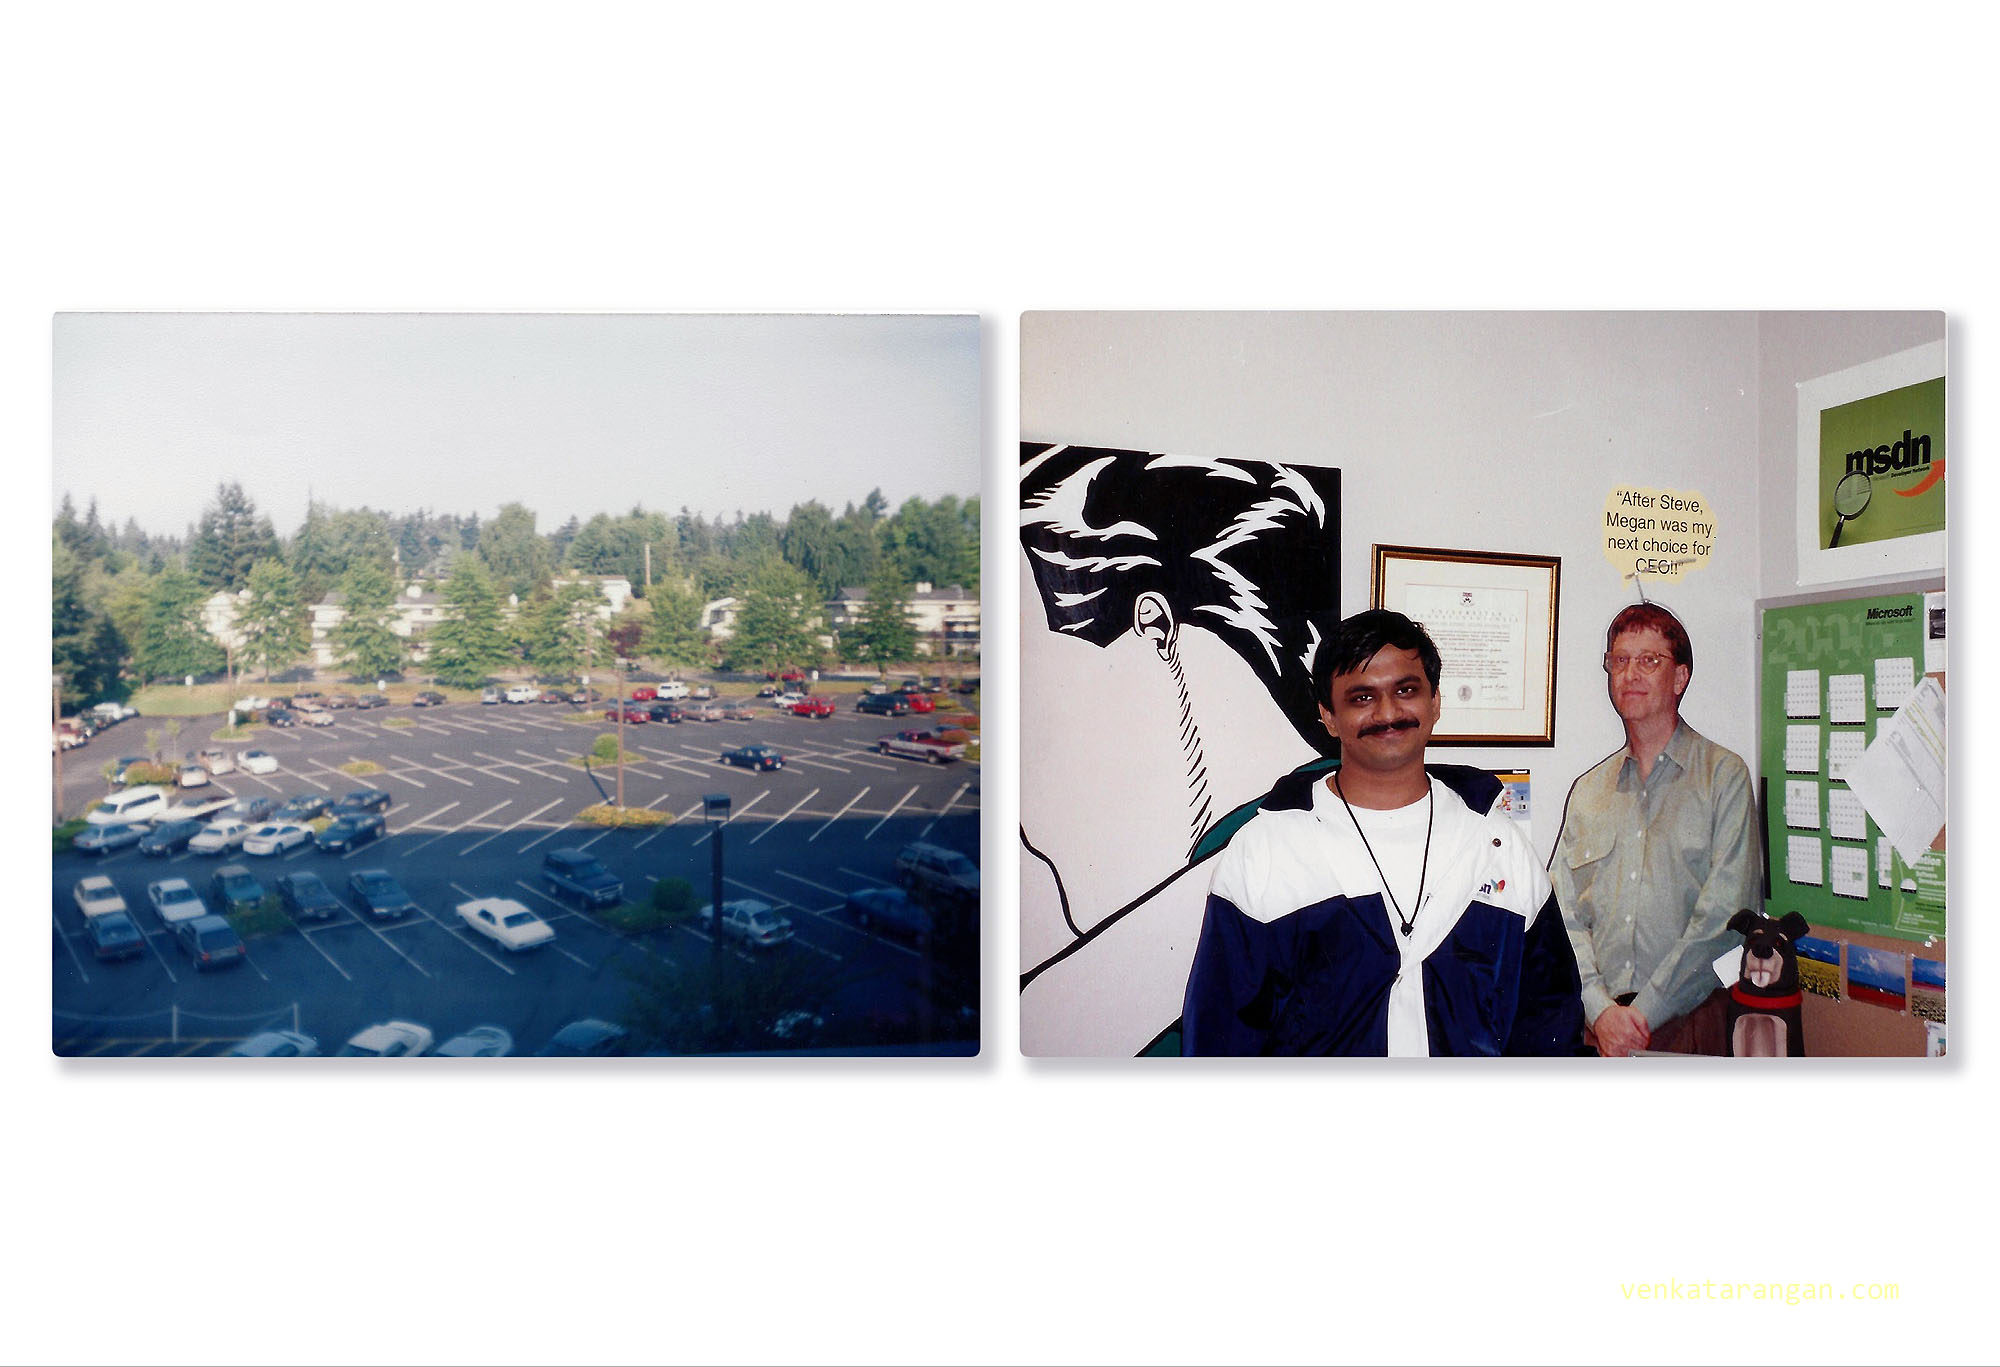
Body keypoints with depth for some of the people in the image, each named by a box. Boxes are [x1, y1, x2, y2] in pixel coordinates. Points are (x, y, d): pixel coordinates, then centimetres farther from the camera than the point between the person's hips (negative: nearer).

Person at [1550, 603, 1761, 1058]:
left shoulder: (1724, 776, 0)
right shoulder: (1588, 791, 11)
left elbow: (1725, 916, -9)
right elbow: (1564, 915, 4)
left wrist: (1643, 1012, -12)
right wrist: (1600, 1009, -10)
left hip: (1688, 1021, -3)